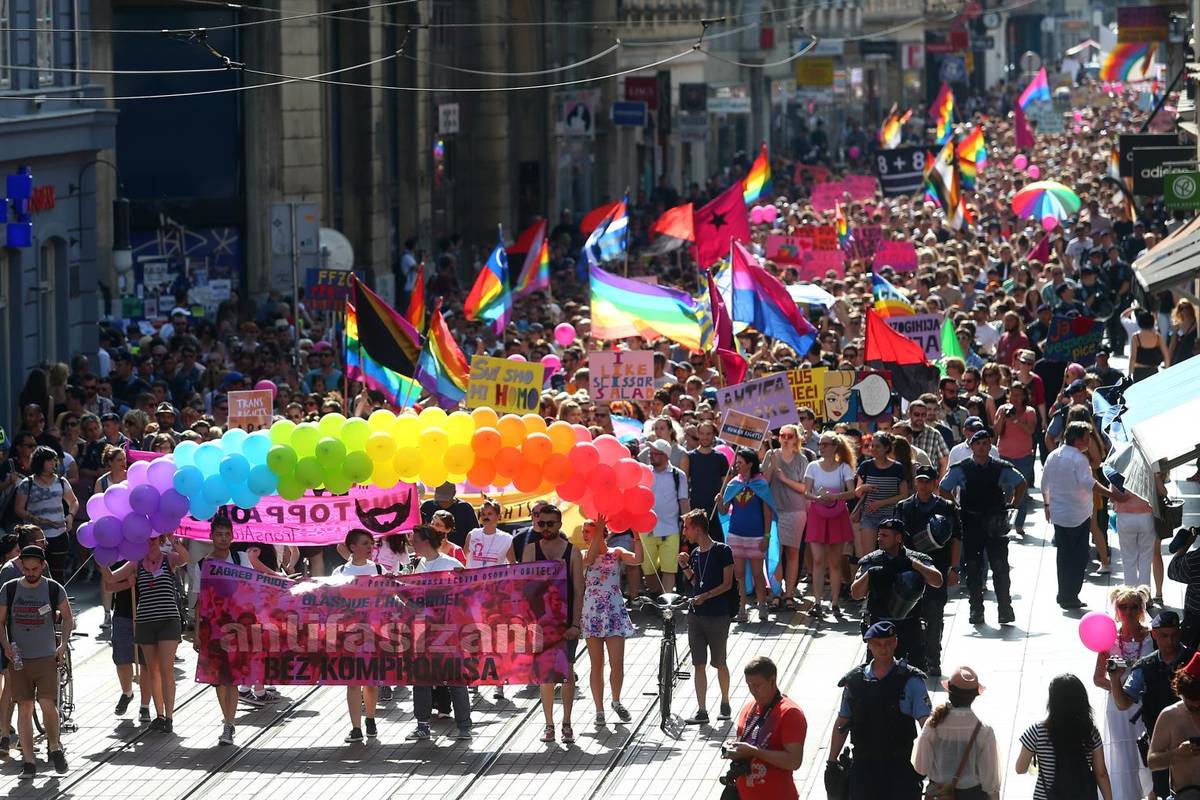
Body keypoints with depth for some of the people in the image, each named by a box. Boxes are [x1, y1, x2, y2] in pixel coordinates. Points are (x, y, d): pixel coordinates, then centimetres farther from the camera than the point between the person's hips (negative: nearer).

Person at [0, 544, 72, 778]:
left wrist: (63, 643, -3)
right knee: (24, 708, 1)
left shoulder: (54, 589, 0)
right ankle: (28, 761, 6)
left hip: (46, 656, -2)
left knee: (47, 704, -13)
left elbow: (67, 618, 11)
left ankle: (54, 747, 12)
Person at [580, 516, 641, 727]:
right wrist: (600, 532, -21)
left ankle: (616, 702, 21)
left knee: (617, 664, -4)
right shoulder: (583, 556, 6)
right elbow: (589, 559, -18)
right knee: (597, 665, 2)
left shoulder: (616, 553, 5)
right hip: (592, 614, 1)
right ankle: (599, 710, 9)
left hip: (614, 613, -1)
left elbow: (637, 559, -13)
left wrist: (636, 535, -19)